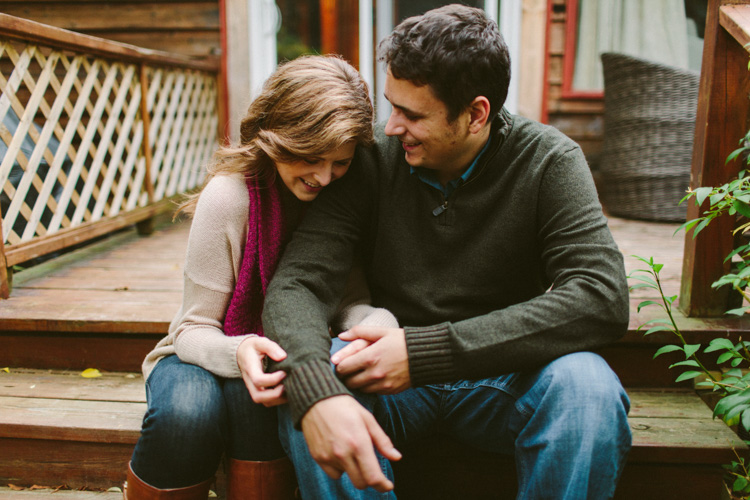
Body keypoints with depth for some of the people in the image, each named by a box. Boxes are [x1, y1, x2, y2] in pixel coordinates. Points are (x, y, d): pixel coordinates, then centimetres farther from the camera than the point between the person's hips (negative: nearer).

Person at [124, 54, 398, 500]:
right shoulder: (229, 194, -19)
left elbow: (352, 296, -16)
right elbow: (195, 329, -15)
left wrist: (378, 322, -41)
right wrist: (237, 353, -39)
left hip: (284, 358, 2)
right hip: (208, 354, -1)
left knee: (259, 393, -34)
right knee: (188, 412, -35)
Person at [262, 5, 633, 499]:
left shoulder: (548, 161, -10)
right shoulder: (371, 160, -8)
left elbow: (602, 298, -23)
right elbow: (297, 282, -15)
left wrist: (423, 350, -29)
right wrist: (316, 390, -39)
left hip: (500, 378, 0)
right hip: (389, 370, 1)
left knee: (587, 387, -31)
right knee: (307, 383, -29)